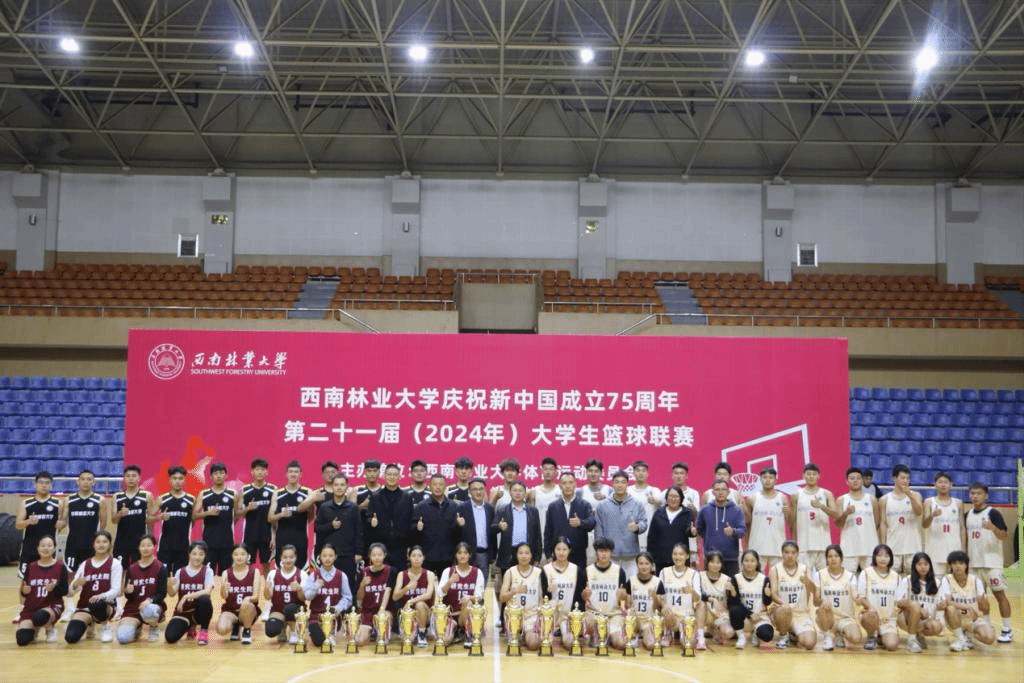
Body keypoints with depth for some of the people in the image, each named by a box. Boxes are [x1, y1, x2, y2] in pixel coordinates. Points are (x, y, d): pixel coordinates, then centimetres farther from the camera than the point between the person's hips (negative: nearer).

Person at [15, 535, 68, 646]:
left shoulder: (60, 567, 0)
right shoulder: (30, 567, 7)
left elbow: (65, 591, -2)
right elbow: (23, 592, 9)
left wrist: (54, 588, -22)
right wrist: (24, 591, -15)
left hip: (52, 605, -2)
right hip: (31, 607, 2)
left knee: (40, 617, -40)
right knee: (22, 640, -20)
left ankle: (50, 629, -3)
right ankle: (34, 629, 17)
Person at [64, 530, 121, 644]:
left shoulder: (115, 564, 1)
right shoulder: (85, 564, 10)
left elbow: (116, 590, -8)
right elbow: (72, 588, 4)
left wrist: (102, 596, -29)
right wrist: (76, 584, -22)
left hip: (107, 606, -3)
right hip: (84, 607, 3)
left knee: (97, 604, -41)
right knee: (70, 637, -21)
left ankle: (107, 627, -6)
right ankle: (88, 624, 17)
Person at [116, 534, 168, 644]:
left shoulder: (161, 568, -1)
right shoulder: (131, 569, 8)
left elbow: (162, 593, -7)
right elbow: (128, 596, 7)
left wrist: (150, 600, -27)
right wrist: (128, 591, -17)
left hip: (153, 605, -2)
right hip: (133, 608, 3)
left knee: (150, 611, -41)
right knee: (123, 638, -23)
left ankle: (154, 627, -2)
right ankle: (136, 628, 17)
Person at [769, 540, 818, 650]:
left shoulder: (805, 569, 3)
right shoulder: (775, 570, -2)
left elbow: (814, 589, -13)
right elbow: (773, 593, -12)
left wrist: (808, 582, -37)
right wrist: (782, 603, -34)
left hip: (802, 614, 2)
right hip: (782, 612, -2)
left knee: (809, 643, -21)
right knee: (785, 608, -38)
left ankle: (795, 635, 17)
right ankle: (783, 636, -5)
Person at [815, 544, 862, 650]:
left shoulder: (850, 576, 4)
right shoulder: (821, 575, 2)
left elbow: (857, 598, -5)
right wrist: (821, 602, -26)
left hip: (846, 618, 1)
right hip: (827, 618, -1)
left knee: (855, 639, -29)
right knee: (825, 608, -36)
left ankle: (839, 635, 9)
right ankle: (827, 635, -6)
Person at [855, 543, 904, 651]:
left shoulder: (895, 577, 11)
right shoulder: (867, 573, 2)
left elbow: (899, 601, 9)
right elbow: (860, 598, -4)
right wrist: (870, 606, -23)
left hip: (889, 619, 2)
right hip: (870, 614, -2)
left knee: (891, 645, -23)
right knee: (872, 615, -38)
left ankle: (881, 637, 16)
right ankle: (871, 637, -4)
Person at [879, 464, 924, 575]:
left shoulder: (915, 496, 7)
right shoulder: (885, 499, 7)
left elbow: (919, 512, -12)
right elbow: (883, 524, 6)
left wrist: (910, 495, -24)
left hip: (913, 546, 0)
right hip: (893, 548, 0)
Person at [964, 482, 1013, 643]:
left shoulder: (992, 513, -8)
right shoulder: (968, 515, 10)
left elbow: (1004, 536, -16)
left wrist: (993, 528, -35)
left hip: (992, 562, -6)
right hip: (974, 562, 6)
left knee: (999, 594, -3)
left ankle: (1007, 630, 4)